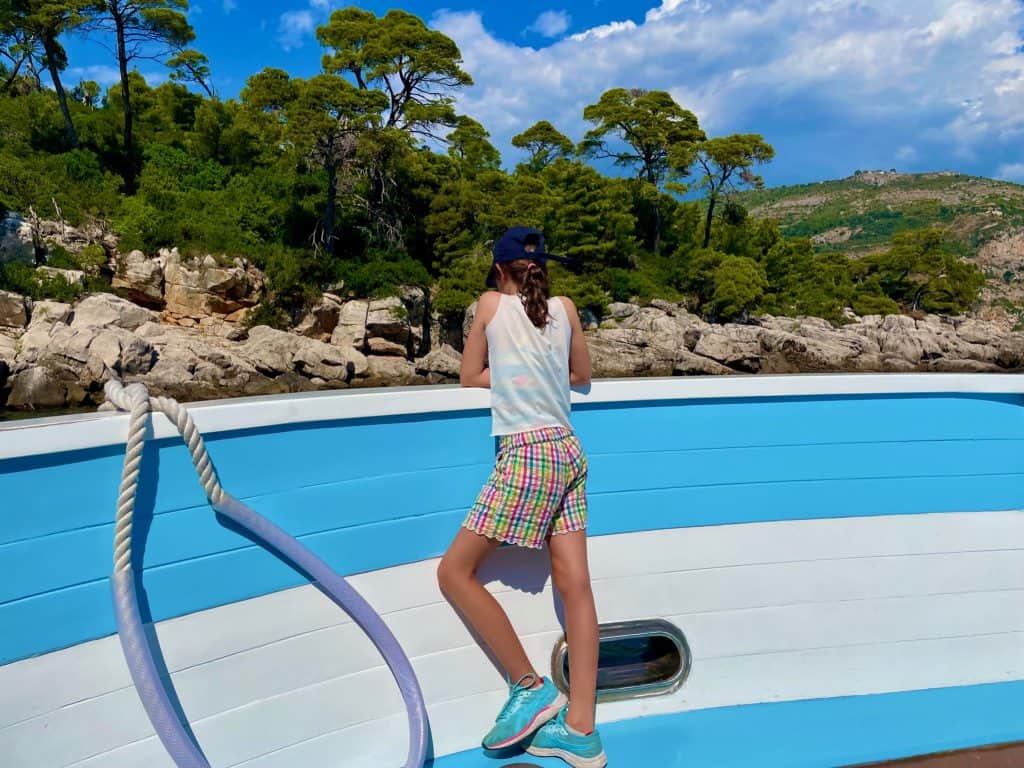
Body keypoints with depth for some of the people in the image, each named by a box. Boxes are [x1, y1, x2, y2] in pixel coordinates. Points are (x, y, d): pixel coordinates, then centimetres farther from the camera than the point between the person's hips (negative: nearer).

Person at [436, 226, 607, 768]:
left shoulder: (492, 304, 4)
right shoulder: (565, 307, 13)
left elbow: (470, 377, 12)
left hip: (527, 455, -6)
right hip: (568, 451, 7)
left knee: (454, 570, 2)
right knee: (574, 584, 2)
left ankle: (530, 686, 6)